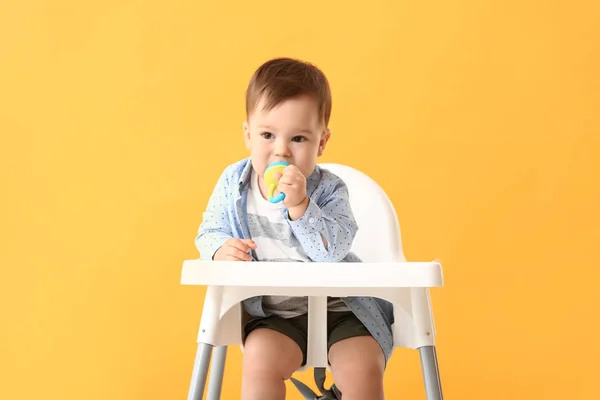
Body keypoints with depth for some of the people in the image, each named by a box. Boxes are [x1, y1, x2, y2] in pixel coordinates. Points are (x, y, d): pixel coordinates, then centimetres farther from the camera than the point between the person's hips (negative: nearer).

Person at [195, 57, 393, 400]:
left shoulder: (328, 190, -10)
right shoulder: (233, 184, -2)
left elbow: (333, 251, -23)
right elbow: (208, 232, 8)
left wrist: (299, 205, -34)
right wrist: (221, 249, -15)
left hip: (338, 306, -1)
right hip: (272, 313, 1)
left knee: (364, 372, -19)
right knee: (260, 359, -27)